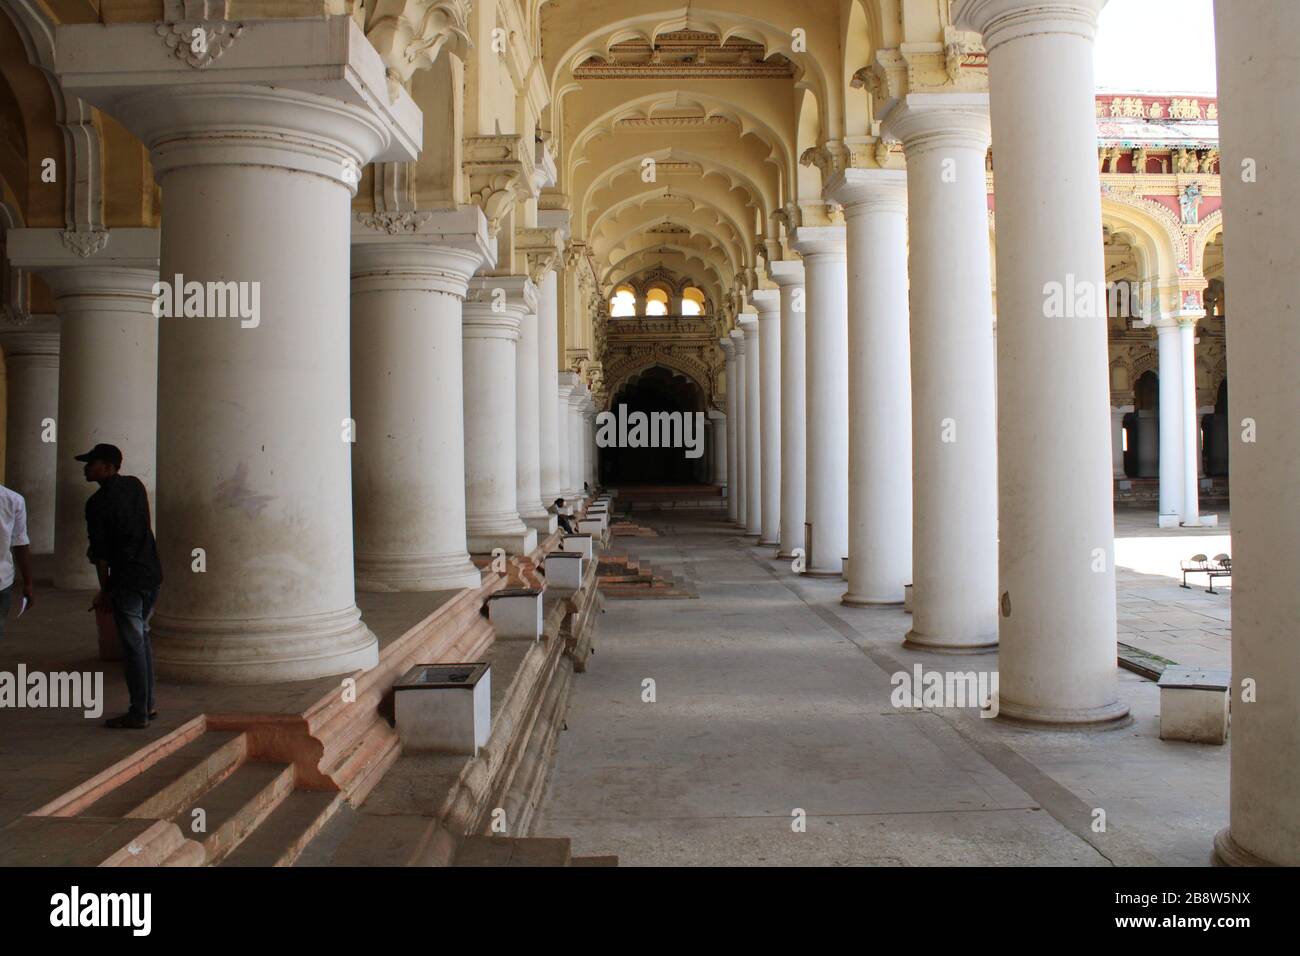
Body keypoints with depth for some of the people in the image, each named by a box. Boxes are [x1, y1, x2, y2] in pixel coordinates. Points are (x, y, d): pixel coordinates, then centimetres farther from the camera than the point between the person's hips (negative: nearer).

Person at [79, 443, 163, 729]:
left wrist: (105, 590, -1)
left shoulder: (97, 503, -11)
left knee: (132, 644, -1)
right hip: (153, 574, 7)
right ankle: (148, 704, 23)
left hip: (127, 579, -7)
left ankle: (139, 713, 5)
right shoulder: (135, 485, 9)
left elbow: (100, 553, -10)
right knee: (142, 637, 18)